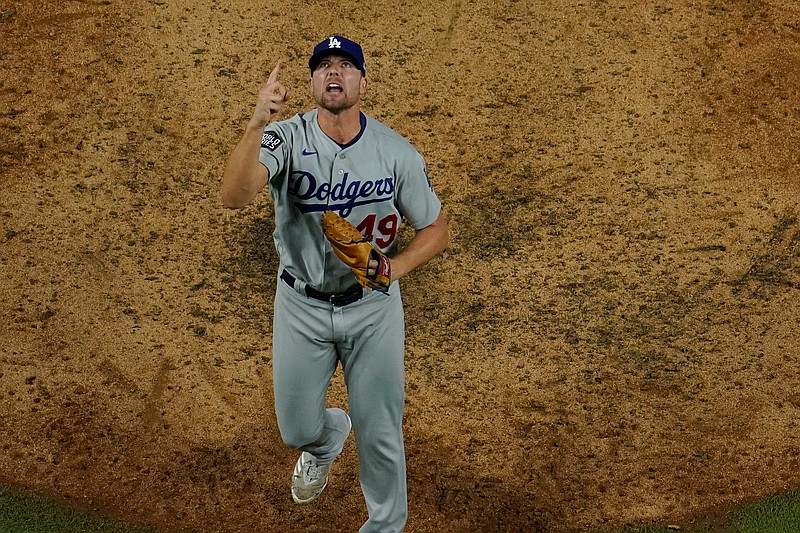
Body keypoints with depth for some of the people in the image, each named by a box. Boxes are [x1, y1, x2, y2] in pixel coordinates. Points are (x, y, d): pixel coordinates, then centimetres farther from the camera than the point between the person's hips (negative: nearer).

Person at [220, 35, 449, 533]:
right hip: (302, 304, 1)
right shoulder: (287, 138, -17)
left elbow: (436, 228, -3)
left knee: (379, 433, 8)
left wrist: (393, 268, -20)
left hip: (372, 305, 0)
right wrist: (258, 123, -50)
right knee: (298, 427, 14)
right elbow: (235, 195, -36)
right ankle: (328, 438, 53)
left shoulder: (397, 151, -13)